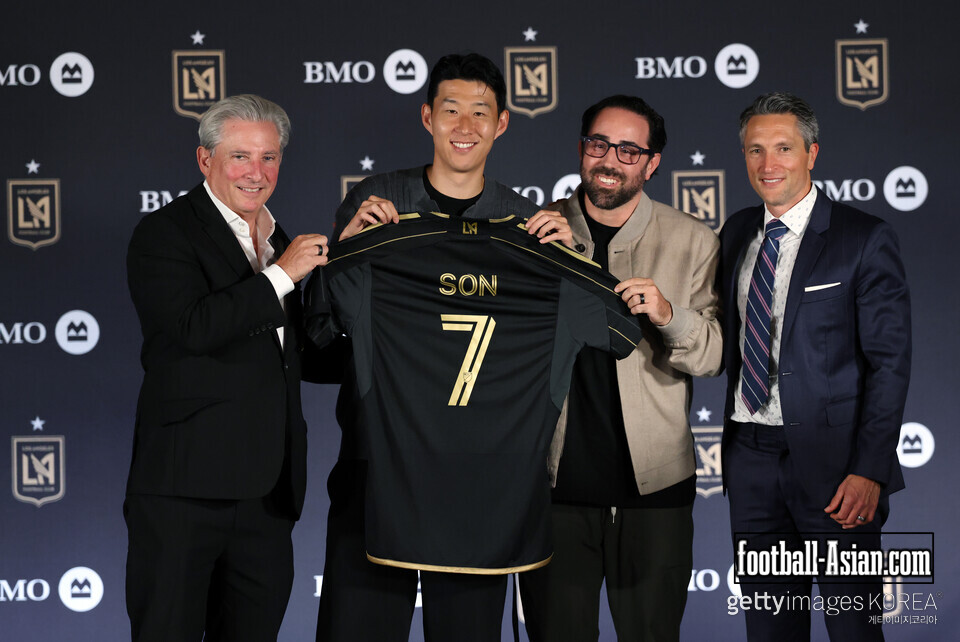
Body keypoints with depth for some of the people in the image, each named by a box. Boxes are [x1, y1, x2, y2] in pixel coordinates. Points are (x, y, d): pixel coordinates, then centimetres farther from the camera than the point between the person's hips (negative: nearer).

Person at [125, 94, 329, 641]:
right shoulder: (164, 233, -4)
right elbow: (192, 328, -21)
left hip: (267, 494, 7)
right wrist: (281, 276, -16)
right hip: (184, 489, -7)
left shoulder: (280, 243, 18)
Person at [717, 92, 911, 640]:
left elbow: (890, 364, -10)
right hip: (751, 458, 5)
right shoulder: (736, 234, 11)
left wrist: (869, 471, -16)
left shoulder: (866, 240, -7)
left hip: (832, 460, -5)